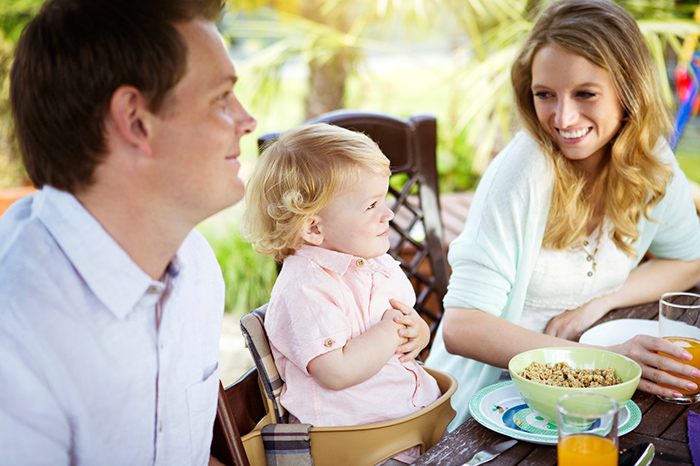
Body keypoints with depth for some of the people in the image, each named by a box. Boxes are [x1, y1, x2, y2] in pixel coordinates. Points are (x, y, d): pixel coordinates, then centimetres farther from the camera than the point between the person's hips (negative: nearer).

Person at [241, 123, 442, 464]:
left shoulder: (378, 264, 11)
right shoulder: (305, 288, -17)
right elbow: (338, 372, -25)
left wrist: (417, 332, 0)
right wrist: (391, 330, -14)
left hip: (418, 406, 8)